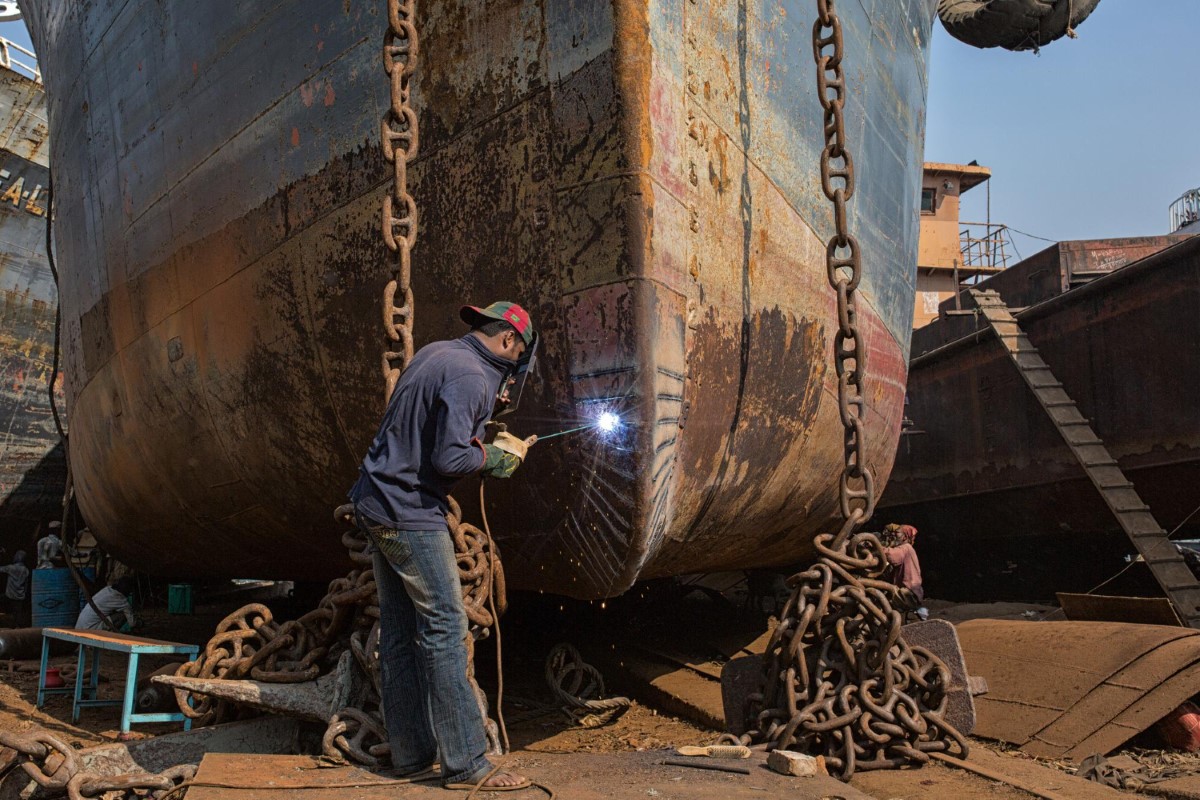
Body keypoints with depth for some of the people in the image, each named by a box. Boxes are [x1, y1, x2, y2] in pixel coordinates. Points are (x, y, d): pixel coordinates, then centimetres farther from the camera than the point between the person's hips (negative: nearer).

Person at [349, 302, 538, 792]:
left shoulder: (435, 354, 12)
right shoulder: (470, 377, -17)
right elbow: (449, 458, -24)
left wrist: (491, 442, 15)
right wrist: (496, 455, -6)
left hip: (377, 503, 10)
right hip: (409, 512, -10)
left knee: (400, 633, 11)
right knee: (445, 630, -5)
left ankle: (411, 756, 19)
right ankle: (466, 763, 1)